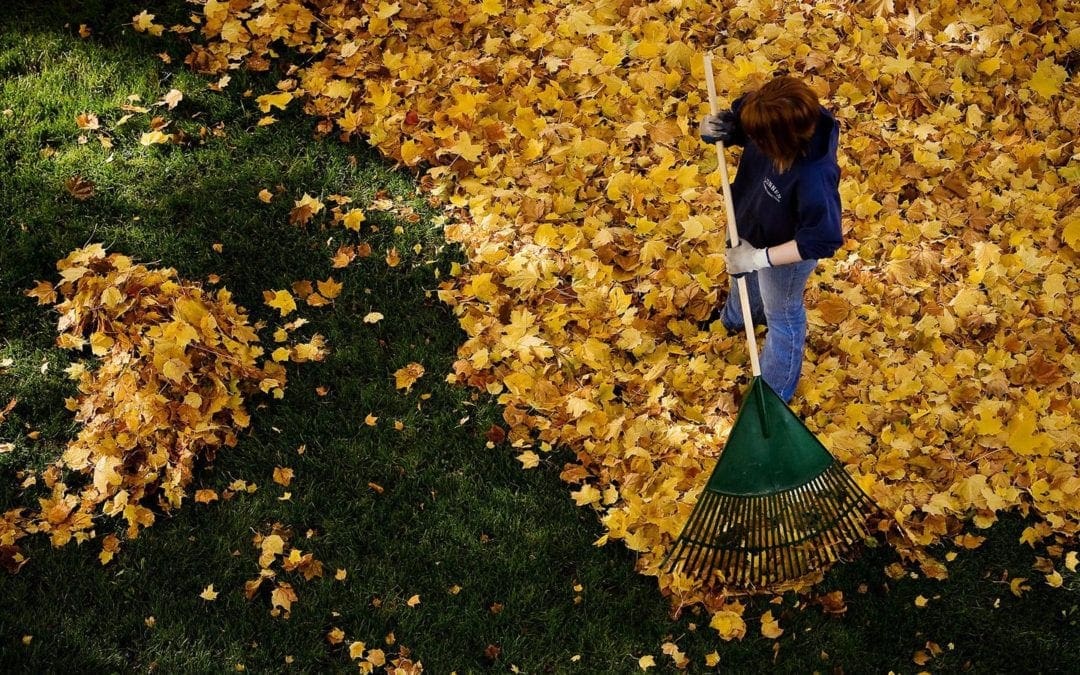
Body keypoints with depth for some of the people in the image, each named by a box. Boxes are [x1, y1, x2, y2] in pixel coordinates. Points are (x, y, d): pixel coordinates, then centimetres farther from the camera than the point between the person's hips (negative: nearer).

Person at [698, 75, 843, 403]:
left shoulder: (813, 178, -47)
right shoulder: (769, 118, -30)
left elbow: (822, 240, -35)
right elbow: (736, 118, -8)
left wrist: (759, 257, -33)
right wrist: (715, 129, -30)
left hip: (784, 250, -6)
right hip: (750, 225, 6)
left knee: (781, 315, 23)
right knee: (744, 276, 38)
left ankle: (774, 391, 53)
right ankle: (738, 317, 75)